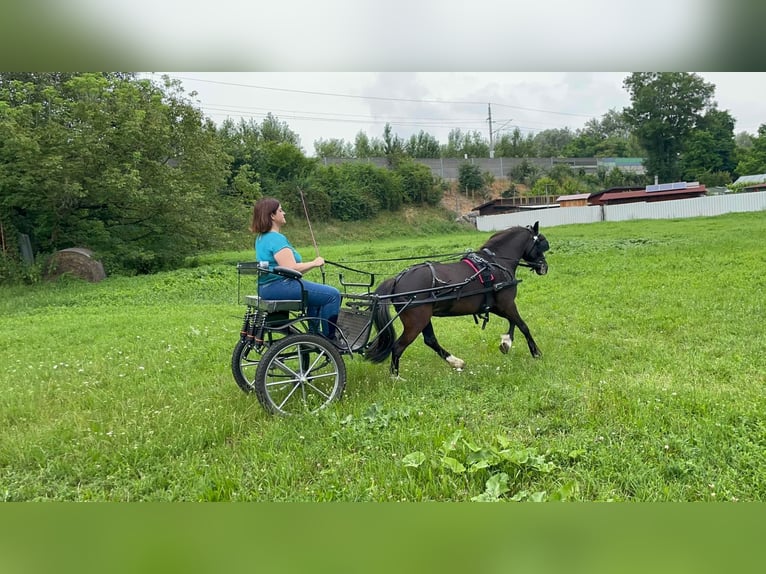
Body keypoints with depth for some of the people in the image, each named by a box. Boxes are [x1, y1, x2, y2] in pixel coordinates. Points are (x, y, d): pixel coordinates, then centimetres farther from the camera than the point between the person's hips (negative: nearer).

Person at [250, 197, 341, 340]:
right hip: (280, 286, -11)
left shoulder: (262, 237, 16)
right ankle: (329, 339, -4)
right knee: (332, 294, -12)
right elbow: (291, 268, -24)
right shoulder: (276, 239, -17)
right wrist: (314, 263, -9)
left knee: (320, 294, 29)